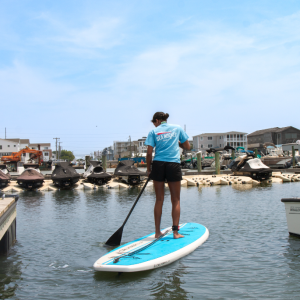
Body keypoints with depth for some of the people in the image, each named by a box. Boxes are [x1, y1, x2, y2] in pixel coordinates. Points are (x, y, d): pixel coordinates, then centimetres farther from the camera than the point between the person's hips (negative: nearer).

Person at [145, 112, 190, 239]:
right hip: (174, 164, 0)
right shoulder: (177, 128, 9)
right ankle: (175, 231, 4)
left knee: (159, 200, 9)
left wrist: (148, 169, 8)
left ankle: (157, 232, 13)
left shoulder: (153, 132, 5)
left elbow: (149, 152, -2)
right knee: (176, 200, 8)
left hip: (158, 164, 1)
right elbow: (187, 147, 12)